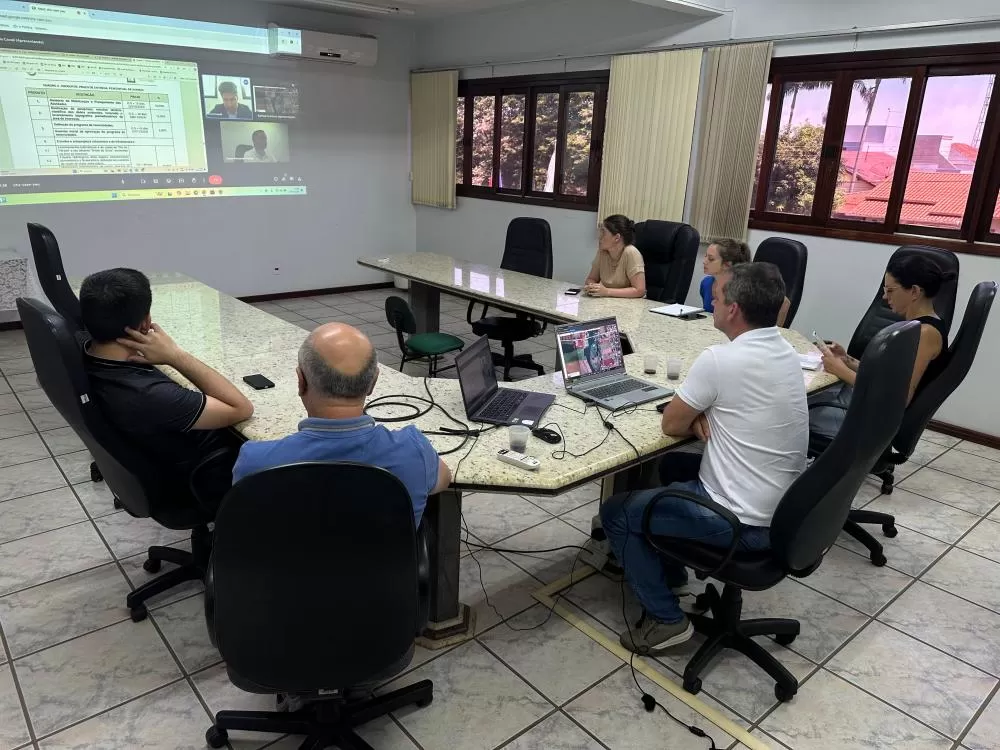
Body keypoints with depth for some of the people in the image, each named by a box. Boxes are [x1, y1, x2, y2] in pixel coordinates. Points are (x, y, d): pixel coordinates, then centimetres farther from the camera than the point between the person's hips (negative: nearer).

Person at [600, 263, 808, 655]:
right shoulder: (787, 354, 3)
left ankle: (666, 618, 11)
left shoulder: (719, 359, -24)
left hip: (746, 523, -9)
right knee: (673, 465, 29)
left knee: (616, 513, 5)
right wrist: (706, 416, -3)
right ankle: (669, 571, 40)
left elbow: (671, 425, -11)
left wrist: (697, 420, 8)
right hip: (783, 510, 9)